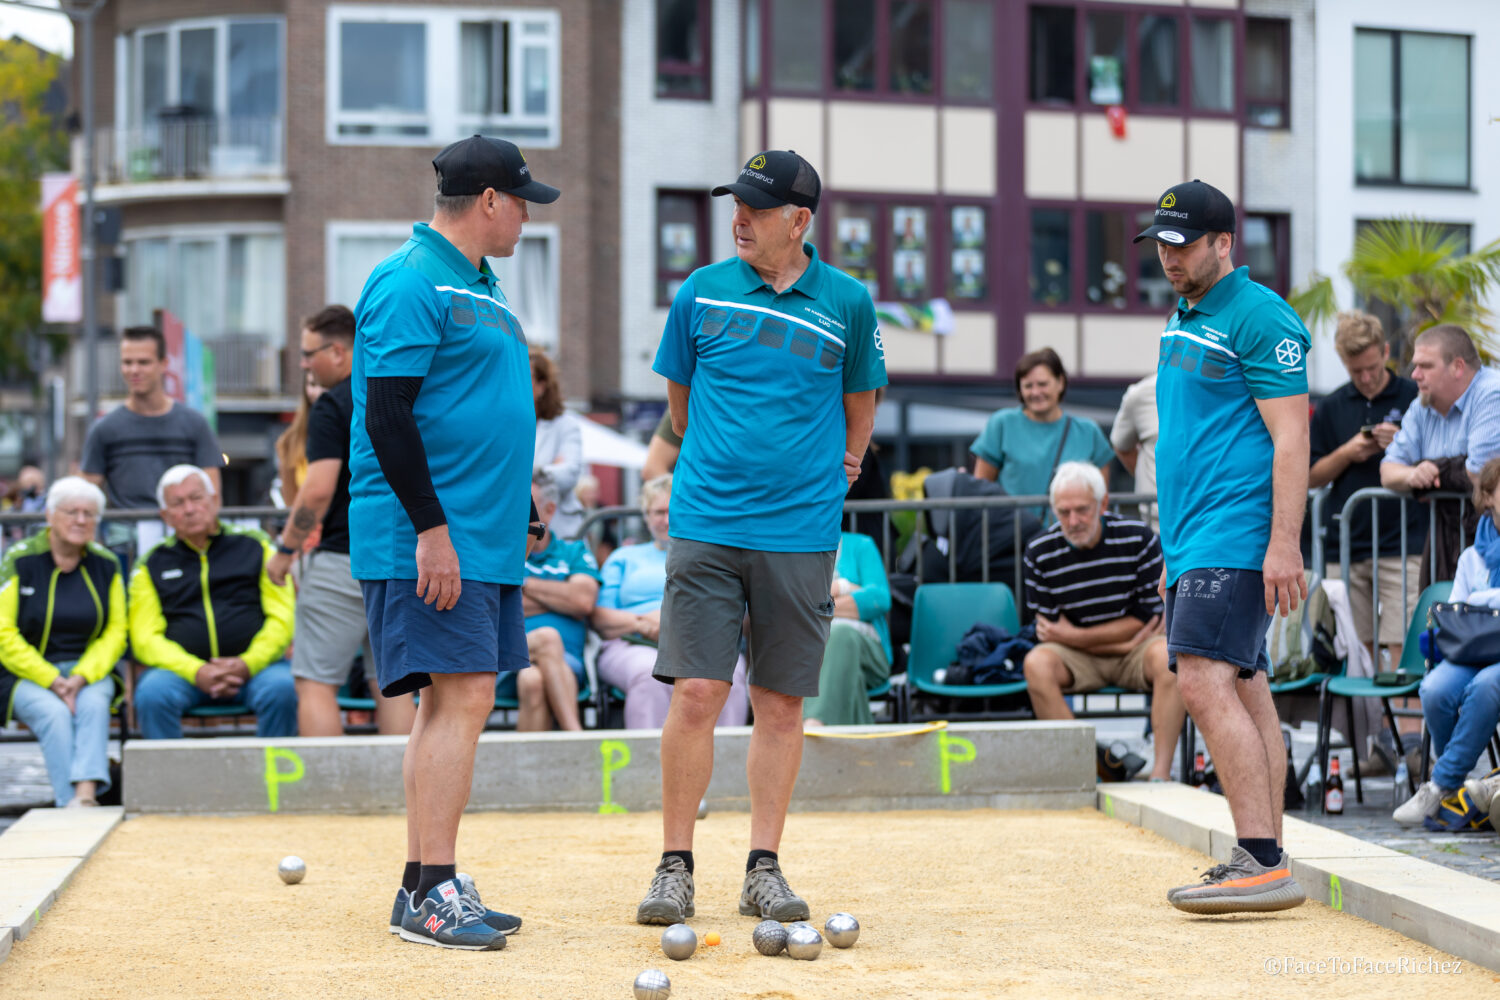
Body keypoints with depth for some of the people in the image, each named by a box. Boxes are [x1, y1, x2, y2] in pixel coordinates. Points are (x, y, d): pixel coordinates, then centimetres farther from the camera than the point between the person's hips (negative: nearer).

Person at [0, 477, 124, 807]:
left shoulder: (106, 565, 7)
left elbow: (115, 633, 5)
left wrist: (81, 677, -14)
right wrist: (52, 681, -17)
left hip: (89, 671, 2)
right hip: (26, 674, -2)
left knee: (93, 704, -31)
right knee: (55, 713, -32)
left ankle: (87, 791, -45)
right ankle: (68, 805, -40)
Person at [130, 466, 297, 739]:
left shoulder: (254, 547, 11)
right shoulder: (151, 565, 12)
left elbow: (283, 619, 5)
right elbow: (145, 639, 3)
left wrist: (248, 664, -13)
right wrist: (197, 672, -14)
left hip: (254, 665, 0)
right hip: (183, 670, 1)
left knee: (282, 689, -32)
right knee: (151, 693, -32)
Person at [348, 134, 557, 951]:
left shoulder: (478, 287, 20)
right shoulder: (411, 284, -11)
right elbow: (386, 416, -18)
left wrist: (521, 514, 23)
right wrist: (431, 527, -22)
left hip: (481, 538, 10)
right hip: (428, 537, -10)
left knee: (450, 702, 10)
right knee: (463, 697, -13)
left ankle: (424, 888, 15)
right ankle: (431, 893, -10)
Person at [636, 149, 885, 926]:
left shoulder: (846, 303, 1)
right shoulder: (702, 292, 2)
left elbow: (860, 399, 16)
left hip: (800, 533, 0)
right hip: (706, 523, 0)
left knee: (780, 703, 5)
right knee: (695, 694, -6)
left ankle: (765, 869, 13)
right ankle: (675, 866, 4)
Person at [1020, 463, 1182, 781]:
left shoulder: (1139, 538, -9)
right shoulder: (1040, 553, -8)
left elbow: (1148, 617, -7)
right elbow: (1050, 629, -5)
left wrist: (1076, 636, -15)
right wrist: (1123, 643, -14)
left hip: (1135, 649, -1)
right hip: (1077, 659, 1)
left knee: (1167, 656, -34)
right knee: (1036, 664, -30)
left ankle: (1161, 772, -35)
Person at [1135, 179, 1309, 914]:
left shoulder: (1260, 318, -9)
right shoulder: (1183, 318, 19)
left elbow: (1290, 438, -15)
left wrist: (1284, 544, -22)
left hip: (1236, 540, -9)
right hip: (1193, 542, 9)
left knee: (1205, 682, -17)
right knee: (1244, 691, 9)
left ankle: (1262, 863, -18)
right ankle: (1265, 860, 12)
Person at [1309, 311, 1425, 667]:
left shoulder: (1415, 398, 3)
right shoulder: (1331, 407, 12)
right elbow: (1311, 477, 13)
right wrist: (1347, 453, -5)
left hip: (1402, 546, -3)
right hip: (1345, 548, 3)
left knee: (1402, 647, -9)